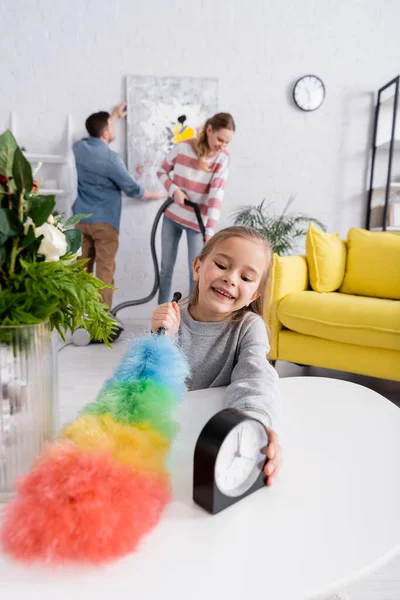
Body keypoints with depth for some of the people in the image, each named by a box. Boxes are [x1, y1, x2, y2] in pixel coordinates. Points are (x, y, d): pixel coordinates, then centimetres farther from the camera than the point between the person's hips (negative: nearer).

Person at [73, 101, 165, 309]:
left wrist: (113, 116, 40)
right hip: (104, 221, -7)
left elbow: (95, 132, 30)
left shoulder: (79, 147, 5)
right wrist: (155, 195, 11)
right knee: (105, 271, -1)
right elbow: (132, 189, -6)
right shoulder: (111, 158, -15)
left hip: (81, 218, 7)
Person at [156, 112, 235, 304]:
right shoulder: (182, 147, -9)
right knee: (166, 267, 11)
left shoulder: (222, 158, -11)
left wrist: (210, 231, -27)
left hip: (197, 221, -2)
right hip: (172, 216, 2)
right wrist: (174, 190, -15)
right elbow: (162, 171, 5)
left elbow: (216, 196, -20)